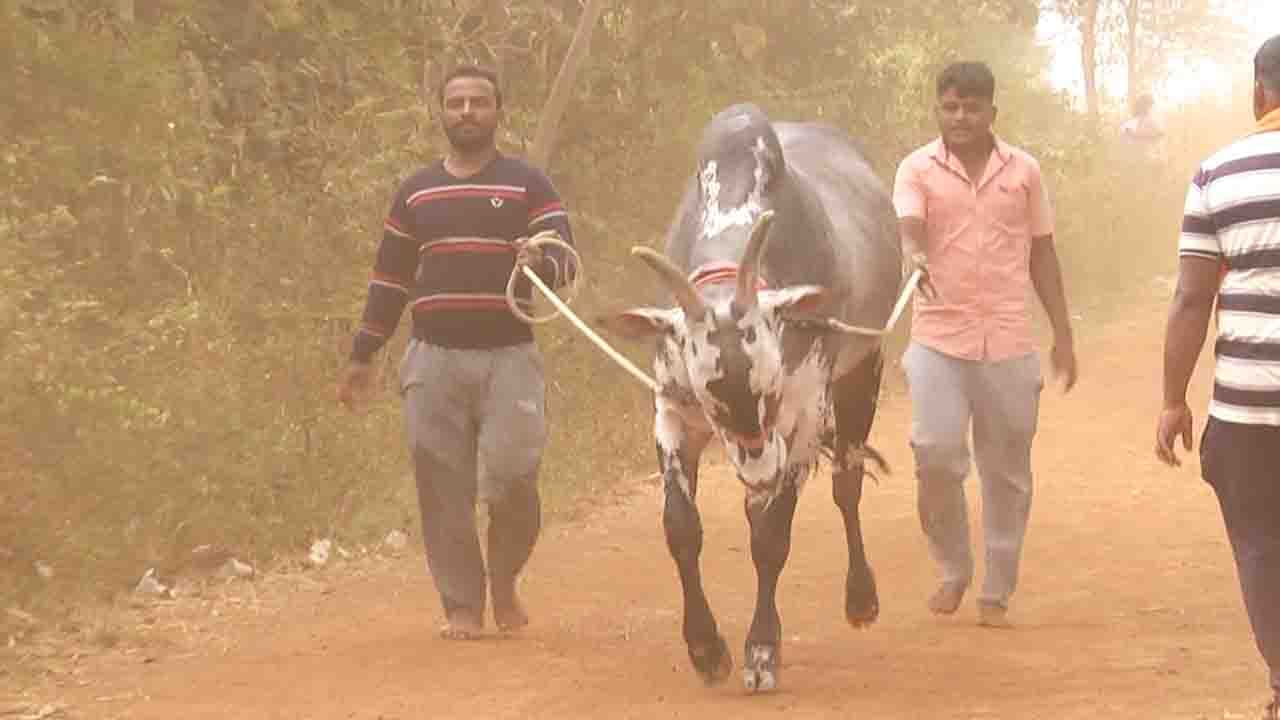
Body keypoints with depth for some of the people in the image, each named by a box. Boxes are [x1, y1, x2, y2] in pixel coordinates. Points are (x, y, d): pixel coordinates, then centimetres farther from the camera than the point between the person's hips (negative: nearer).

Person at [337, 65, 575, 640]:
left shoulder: (528, 184, 7)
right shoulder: (415, 193, 15)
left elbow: (565, 258, -2)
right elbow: (389, 277, 18)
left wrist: (541, 263, -26)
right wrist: (362, 355, 15)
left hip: (508, 357, -2)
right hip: (434, 359, 3)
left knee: (511, 475, -13)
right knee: (443, 486, 0)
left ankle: (504, 581, 14)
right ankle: (462, 604, 12)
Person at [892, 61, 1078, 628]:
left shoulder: (1024, 171, 7)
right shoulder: (917, 169, 1)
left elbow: (1042, 255, 12)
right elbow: (907, 228, -17)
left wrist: (1063, 336, 10)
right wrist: (915, 259, -41)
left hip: (1009, 344, 2)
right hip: (939, 341, -2)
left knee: (1007, 470, 5)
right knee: (936, 453, -13)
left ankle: (997, 592, 18)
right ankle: (954, 571, 10)